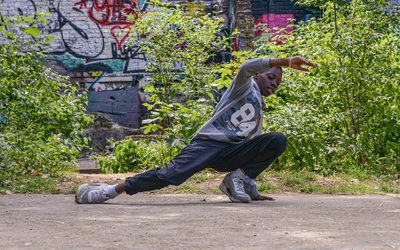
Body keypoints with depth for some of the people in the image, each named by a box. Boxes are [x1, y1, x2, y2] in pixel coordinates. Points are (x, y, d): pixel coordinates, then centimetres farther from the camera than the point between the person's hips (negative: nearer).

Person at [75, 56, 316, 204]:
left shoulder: (258, 113, 27)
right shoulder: (245, 86, 8)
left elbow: (254, 153, 27)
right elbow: (247, 67, -18)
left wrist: (252, 190, 19)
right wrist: (287, 62, -23)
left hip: (232, 152, 6)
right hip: (207, 143, -6)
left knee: (278, 141, -13)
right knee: (169, 175, -27)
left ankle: (237, 179, -9)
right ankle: (110, 190, -19)